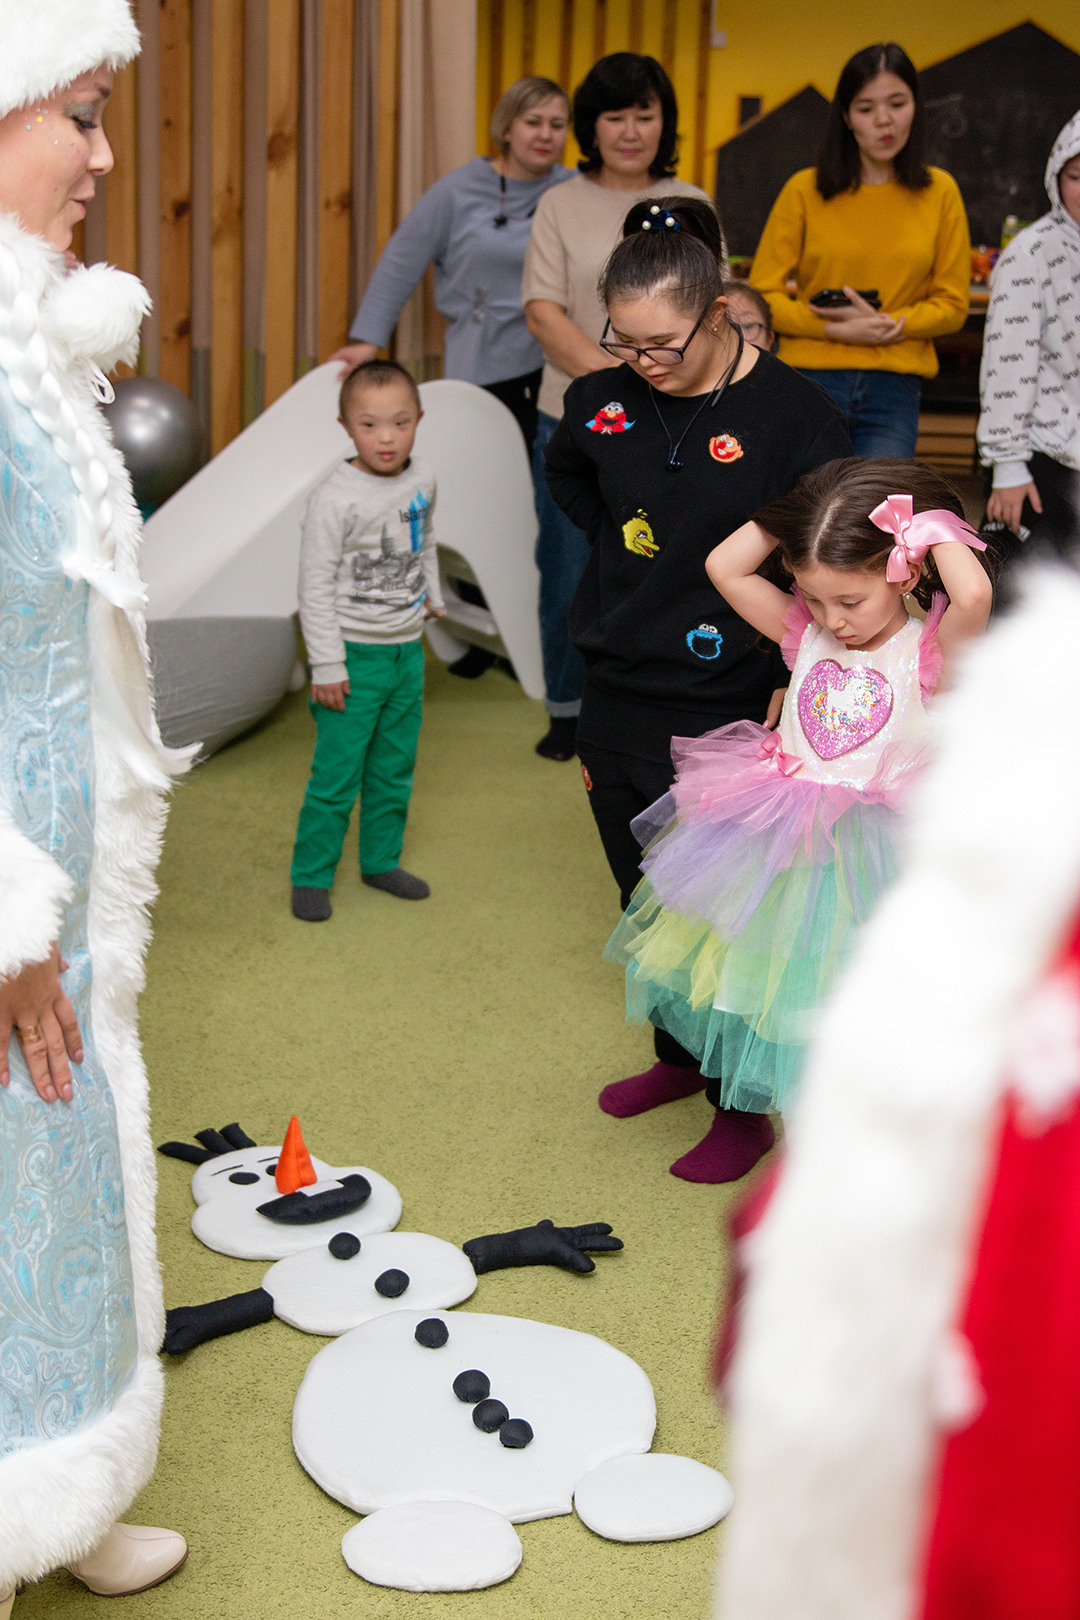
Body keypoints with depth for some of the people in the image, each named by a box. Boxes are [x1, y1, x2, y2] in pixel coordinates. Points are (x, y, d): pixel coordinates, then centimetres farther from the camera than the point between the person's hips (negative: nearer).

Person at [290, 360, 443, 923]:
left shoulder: (422, 481, 1)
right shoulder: (334, 500, -18)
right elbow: (316, 587, -17)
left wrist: (431, 594, 15)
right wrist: (327, 666, -17)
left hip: (407, 650, 6)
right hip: (355, 654, -6)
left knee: (395, 770, 16)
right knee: (337, 775, -1)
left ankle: (381, 860, 33)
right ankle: (311, 876, 13)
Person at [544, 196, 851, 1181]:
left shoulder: (793, 416, -14)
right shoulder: (603, 401, 0)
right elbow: (566, 475, 25)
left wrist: (791, 693, -16)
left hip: (725, 714, -5)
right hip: (617, 698, 6)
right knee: (647, 897, 19)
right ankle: (679, 1055, 41)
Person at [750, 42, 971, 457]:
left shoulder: (939, 193, 7)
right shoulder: (805, 190, 2)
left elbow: (952, 304, 7)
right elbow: (762, 295, 1)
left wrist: (887, 323, -10)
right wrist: (833, 328, -13)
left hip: (893, 392, 1)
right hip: (811, 381, 0)